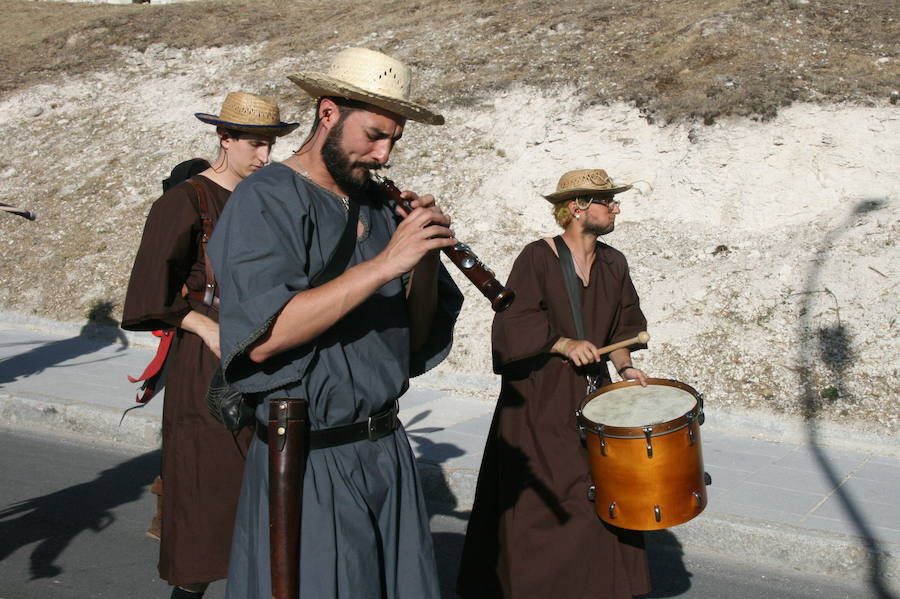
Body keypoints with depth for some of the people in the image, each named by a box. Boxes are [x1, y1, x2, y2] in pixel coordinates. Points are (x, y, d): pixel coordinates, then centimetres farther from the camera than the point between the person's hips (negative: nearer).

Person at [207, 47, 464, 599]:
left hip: (389, 451, 6)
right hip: (310, 463, -6)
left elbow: (417, 338, 10)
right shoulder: (266, 201, -10)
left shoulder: (380, 206, 8)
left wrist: (427, 259, -9)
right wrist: (383, 264, -24)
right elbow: (263, 339, -24)